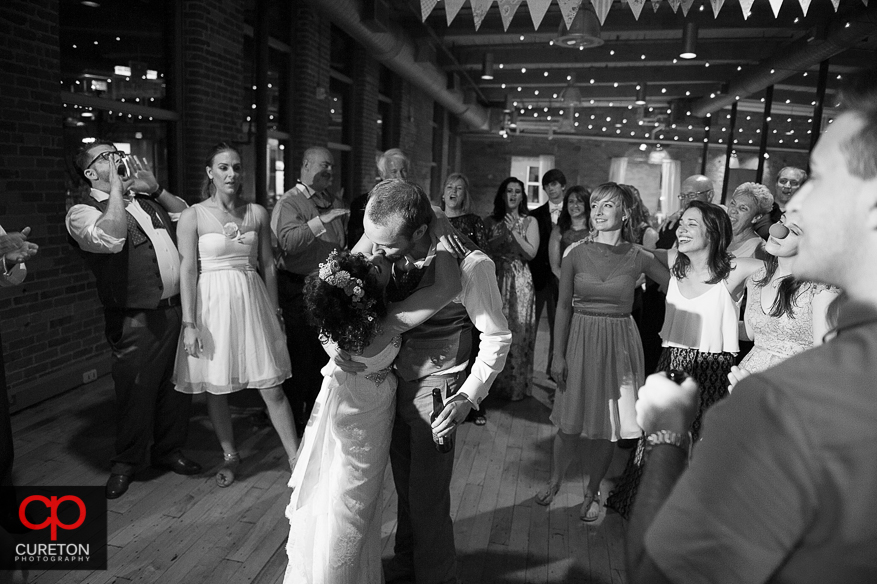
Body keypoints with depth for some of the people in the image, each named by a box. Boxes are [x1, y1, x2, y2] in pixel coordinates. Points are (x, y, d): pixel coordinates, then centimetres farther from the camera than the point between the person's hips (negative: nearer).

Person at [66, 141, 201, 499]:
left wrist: (154, 188, 8)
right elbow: (110, 238, -25)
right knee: (136, 391, 3)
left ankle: (169, 450, 34)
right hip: (138, 320, -6)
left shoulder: (146, 201, 17)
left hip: (177, 308, 6)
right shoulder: (82, 212, -5)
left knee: (177, 386, 15)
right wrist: (116, 189, -15)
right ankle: (125, 463, 26)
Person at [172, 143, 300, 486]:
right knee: (215, 388, 10)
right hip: (212, 303, -1)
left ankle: (296, 458, 13)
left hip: (252, 301, 1)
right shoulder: (193, 216, -3)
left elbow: (267, 264, 9)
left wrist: (274, 310, 10)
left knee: (272, 388, 2)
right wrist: (189, 324, -10)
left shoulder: (257, 213, 4)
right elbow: (187, 271, -6)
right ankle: (230, 455, 30)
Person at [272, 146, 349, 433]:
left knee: (325, 355, 15)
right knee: (300, 357, 1)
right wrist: (321, 220, -29)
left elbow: (343, 246, 22)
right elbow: (289, 241, -26)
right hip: (299, 289, -7)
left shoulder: (336, 204, 15)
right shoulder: (289, 203, -8)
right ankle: (293, 420, 17)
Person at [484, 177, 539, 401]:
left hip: (519, 282, -1)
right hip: (495, 281, 1)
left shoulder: (530, 222, 5)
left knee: (517, 332, 0)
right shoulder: (491, 222, 8)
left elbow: (531, 253, -6)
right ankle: (493, 382, 16)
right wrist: (501, 236, -8)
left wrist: (514, 232, -11)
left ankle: (516, 385, 13)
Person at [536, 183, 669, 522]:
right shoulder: (577, 255, -2)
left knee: (607, 426, 8)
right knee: (570, 421, 9)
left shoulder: (639, 258, -4)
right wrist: (558, 354, -2)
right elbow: (564, 307, 0)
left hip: (618, 344, 0)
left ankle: (592, 492, 30)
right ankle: (554, 481, 34)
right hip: (581, 340, 0)